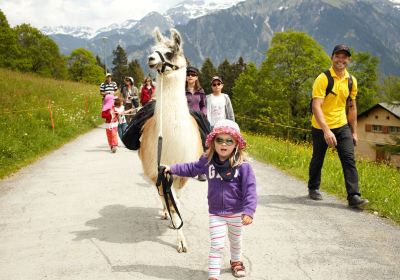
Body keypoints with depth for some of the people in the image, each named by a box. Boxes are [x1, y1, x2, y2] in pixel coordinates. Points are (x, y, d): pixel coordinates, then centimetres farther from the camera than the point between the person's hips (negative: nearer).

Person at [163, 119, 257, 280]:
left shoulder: (242, 166, -21)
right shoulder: (207, 161, -8)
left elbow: (250, 190, -20)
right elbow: (191, 169, 11)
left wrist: (248, 212, -26)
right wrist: (172, 169, 9)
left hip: (236, 213, 0)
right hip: (215, 213, 1)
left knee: (235, 241, 23)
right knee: (216, 245, -2)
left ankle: (236, 262, 51)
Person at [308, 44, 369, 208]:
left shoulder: (351, 81, 3)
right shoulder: (323, 79, -16)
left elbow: (352, 107, 13)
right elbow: (316, 106, -25)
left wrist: (354, 132, 11)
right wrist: (326, 130, -35)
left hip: (342, 126, 4)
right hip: (321, 128, -4)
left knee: (349, 159, -7)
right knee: (318, 159, 12)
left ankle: (353, 196, -5)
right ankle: (313, 188, 34)